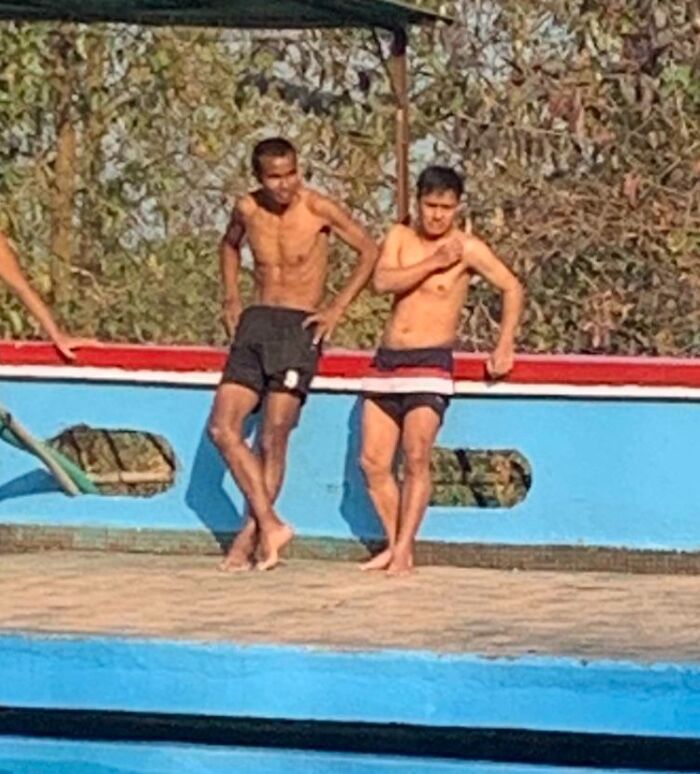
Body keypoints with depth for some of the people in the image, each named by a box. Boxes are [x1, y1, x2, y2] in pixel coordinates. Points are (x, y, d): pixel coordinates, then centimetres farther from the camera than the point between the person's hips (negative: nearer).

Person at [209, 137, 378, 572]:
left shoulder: (318, 209, -6)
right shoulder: (247, 210, 6)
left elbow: (370, 252, 1)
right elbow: (230, 245, 29)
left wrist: (338, 308, -4)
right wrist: (232, 298, 16)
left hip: (299, 327, -5)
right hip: (256, 324, 5)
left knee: (273, 439, -8)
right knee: (223, 429, -9)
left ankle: (250, 537, 2)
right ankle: (271, 525, -6)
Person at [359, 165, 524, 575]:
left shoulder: (467, 248, -2)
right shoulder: (400, 237, 8)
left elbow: (513, 289, 4)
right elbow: (383, 281, -8)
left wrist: (505, 347, -2)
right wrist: (432, 262, -16)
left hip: (430, 363, -5)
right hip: (387, 360, 5)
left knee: (417, 457, -18)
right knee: (374, 461, 3)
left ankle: (404, 549, -15)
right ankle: (395, 544, 14)